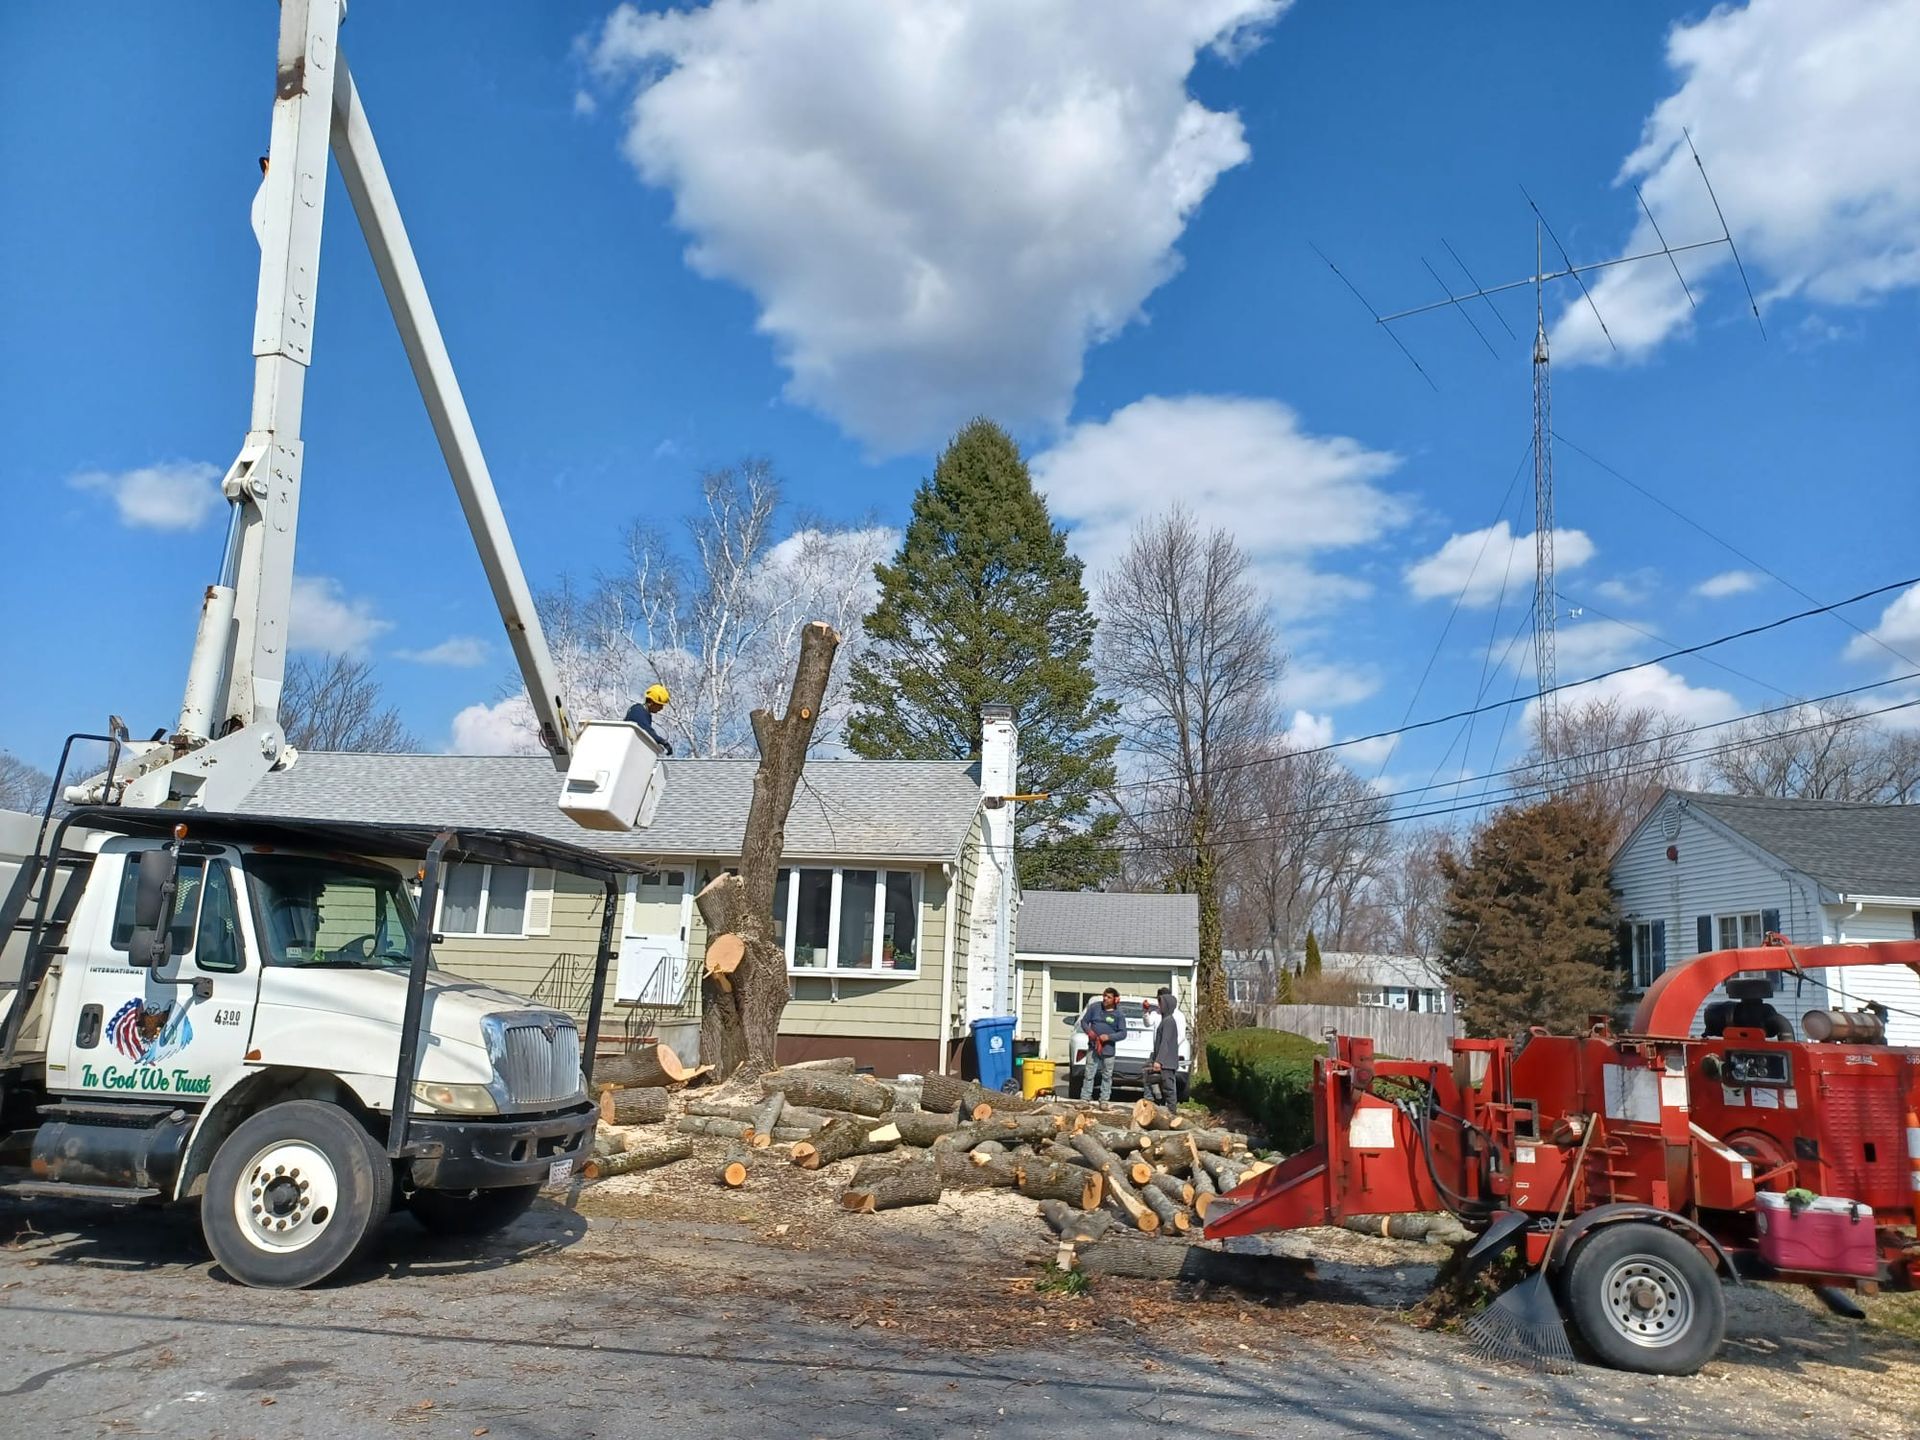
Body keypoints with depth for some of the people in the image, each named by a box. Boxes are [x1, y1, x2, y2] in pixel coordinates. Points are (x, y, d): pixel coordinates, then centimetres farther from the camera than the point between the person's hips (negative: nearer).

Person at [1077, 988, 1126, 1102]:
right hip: (1093, 1047, 1)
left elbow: (1123, 1033, -3)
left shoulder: (1118, 1015, -3)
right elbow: (1084, 1021, 8)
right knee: (1089, 1074, 1)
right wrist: (1088, 1031, -13)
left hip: (1108, 1050, -1)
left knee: (1107, 1076, 7)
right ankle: (1085, 1098, 6)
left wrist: (1109, 1037, -17)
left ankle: (1104, 1100, 17)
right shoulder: (1095, 1007, 1)